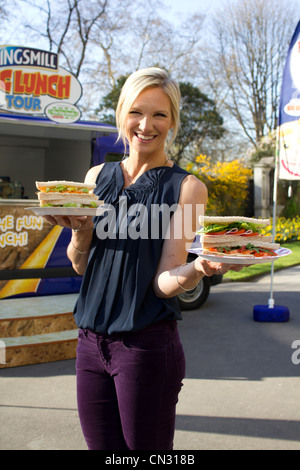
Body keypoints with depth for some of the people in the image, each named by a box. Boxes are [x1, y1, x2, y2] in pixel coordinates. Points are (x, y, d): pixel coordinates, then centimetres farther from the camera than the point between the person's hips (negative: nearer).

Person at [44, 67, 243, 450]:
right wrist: (80, 229, -14)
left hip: (147, 344, -4)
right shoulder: (98, 176, 8)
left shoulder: (185, 187, -5)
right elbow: (80, 265, 6)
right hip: (91, 342, 4)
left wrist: (198, 268, -31)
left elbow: (164, 283, -10)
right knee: (101, 447, 15)